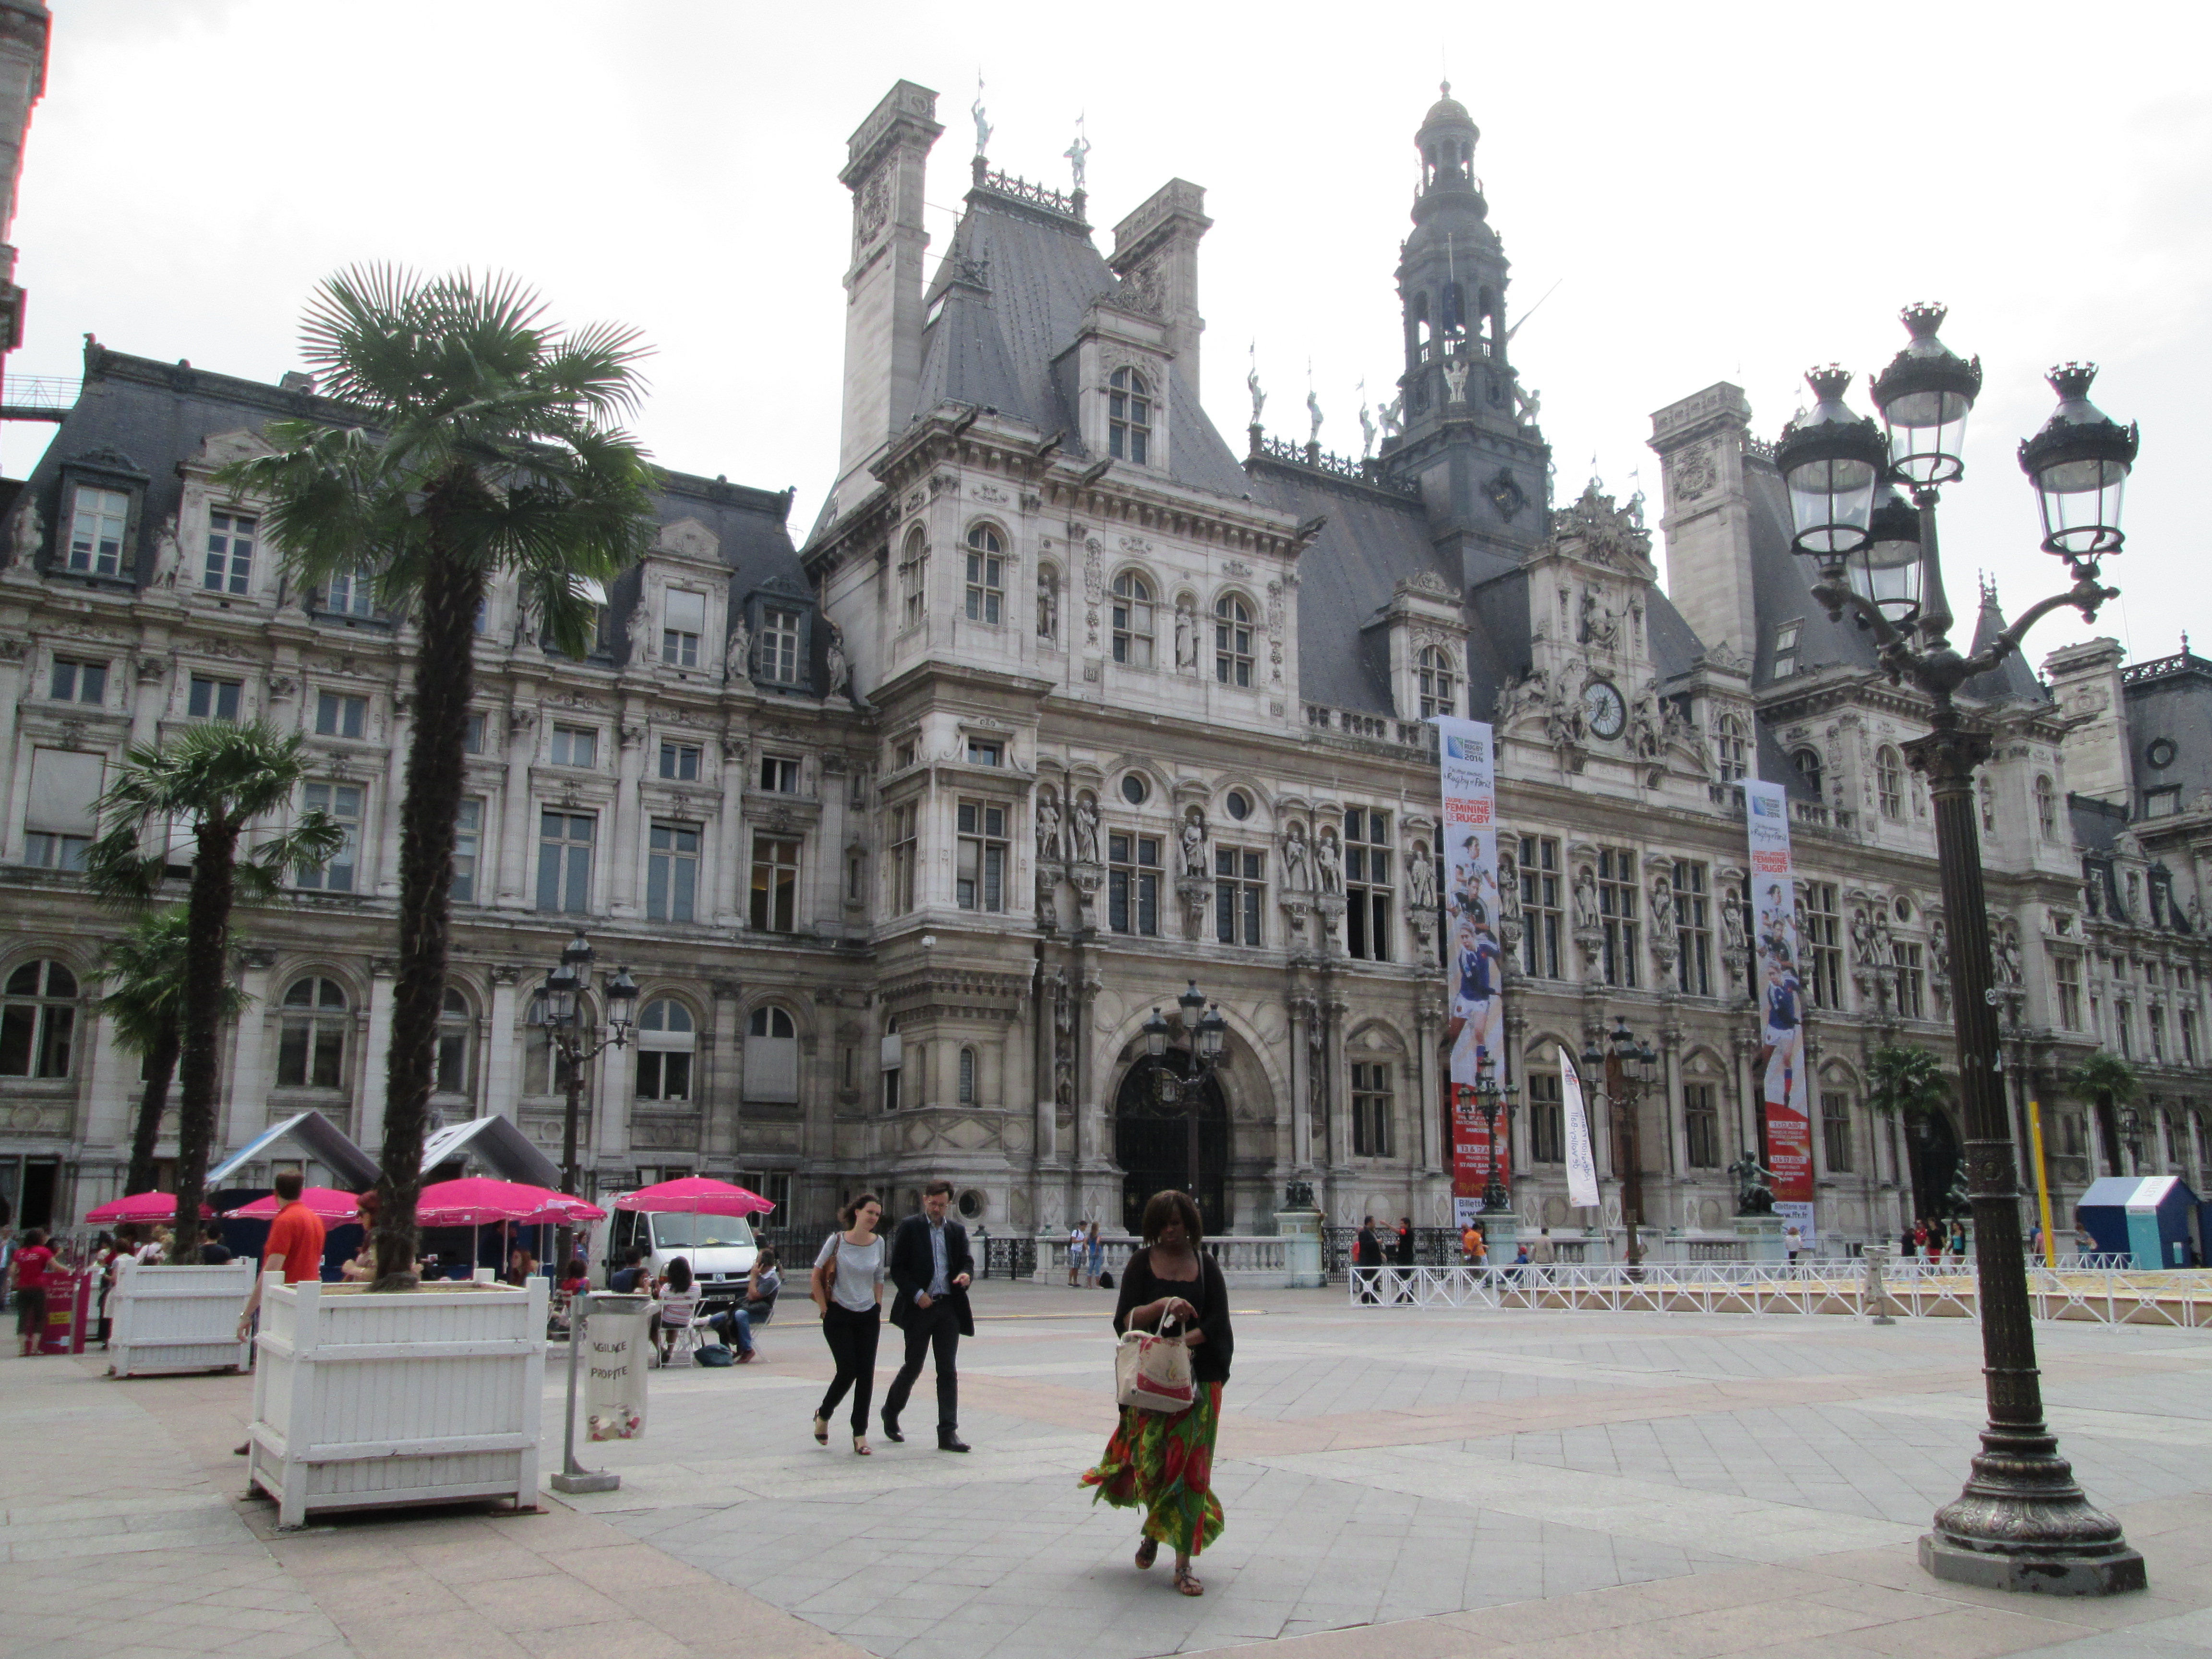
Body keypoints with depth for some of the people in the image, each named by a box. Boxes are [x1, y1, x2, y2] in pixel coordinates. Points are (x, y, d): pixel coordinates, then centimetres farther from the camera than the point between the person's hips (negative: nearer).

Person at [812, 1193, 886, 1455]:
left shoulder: (878, 1243, 3)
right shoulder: (836, 1241, -8)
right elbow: (816, 1278, 0)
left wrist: (878, 1306, 8)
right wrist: (825, 1309, -2)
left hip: (868, 1317, 4)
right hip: (839, 1316, -4)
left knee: (866, 1374, -1)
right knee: (848, 1371, -8)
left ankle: (860, 1435, 7)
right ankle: (823, 1415, 20)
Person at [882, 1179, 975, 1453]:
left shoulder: (957, 1231, 11)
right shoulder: (910, 1227, -1)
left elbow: (967, 1261, 11)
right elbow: (897, 1268, -4)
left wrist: (965, 1274, -12)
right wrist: (916, 1294, -15)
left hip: (949, 1307, 3)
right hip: (920, 1307, -3)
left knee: (948, 1371, 1)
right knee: (913, 1366, 6)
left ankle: (948, 1433, 3)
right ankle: (891, 1411, 32)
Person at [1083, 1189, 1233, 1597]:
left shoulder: (1206, 1267, 6)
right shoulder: (1142, 1264, 2)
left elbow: (1217, 1323, -2)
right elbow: (1124, 1321, -7)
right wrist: (1162, 1306, -23)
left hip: (1198, 1378, 1)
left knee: (1190, 1465, -3)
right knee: (1151, 1459, -2)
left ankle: (1184, 1563, 3)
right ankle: (1154, 1530, 30)